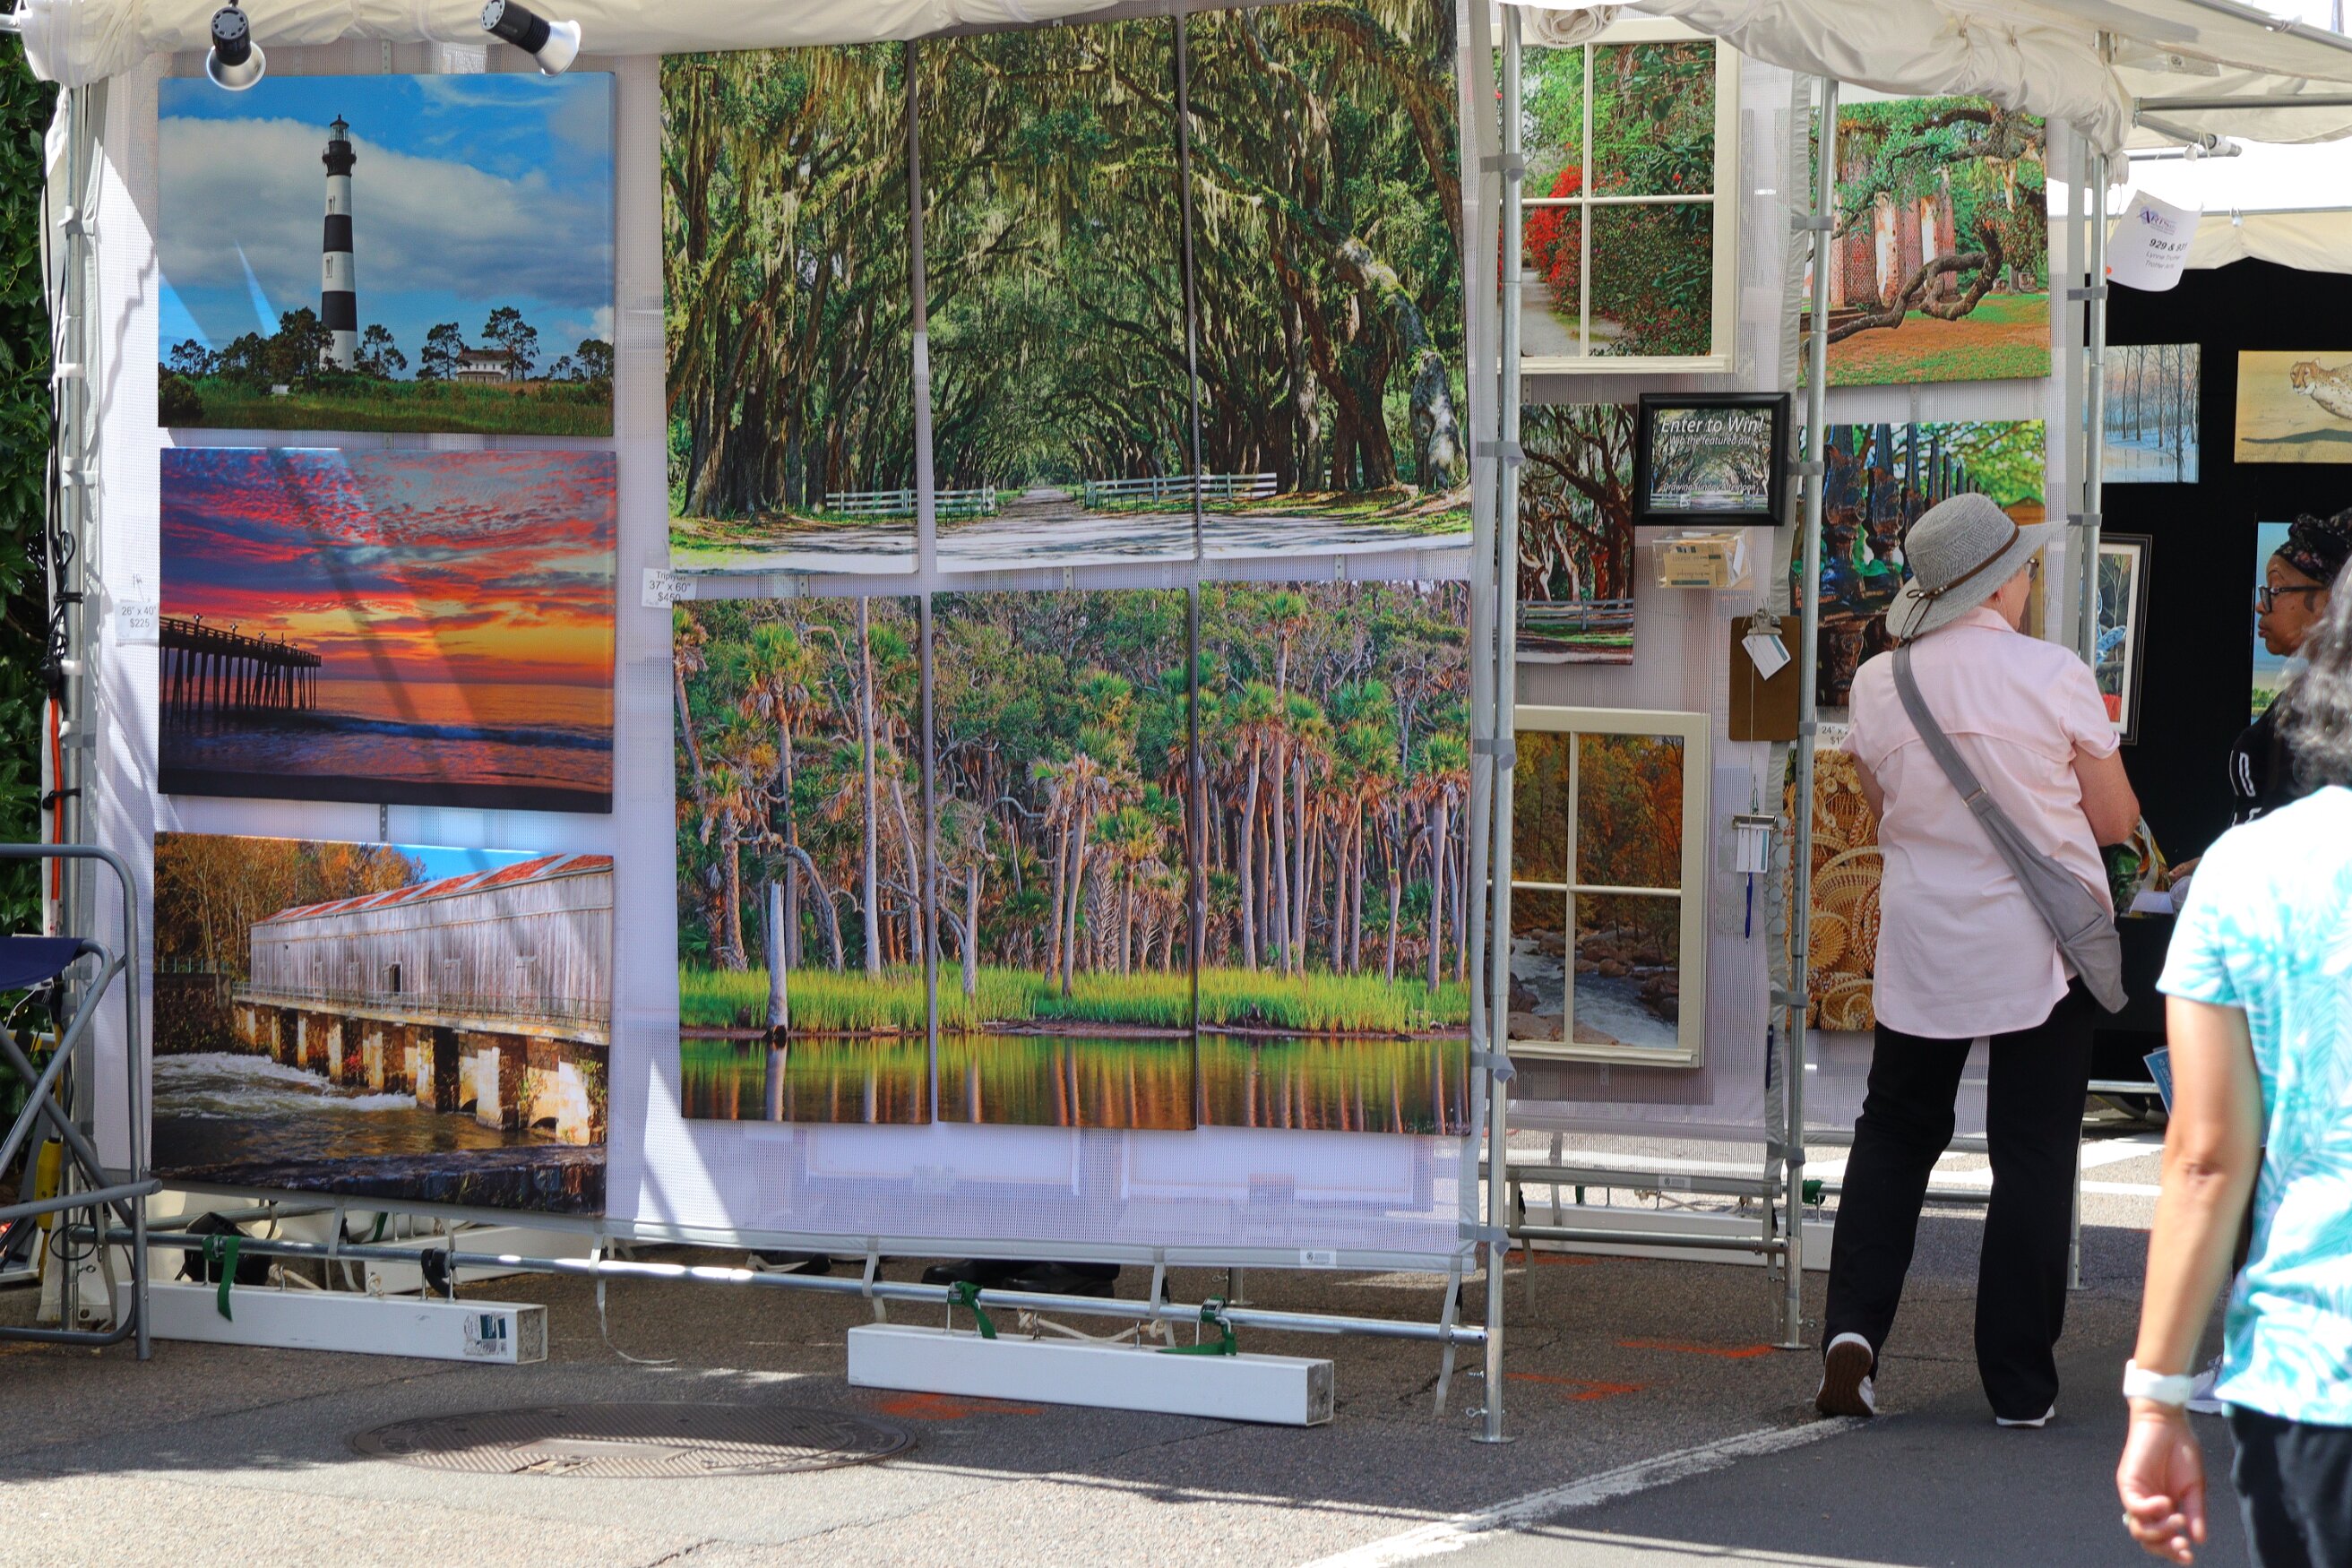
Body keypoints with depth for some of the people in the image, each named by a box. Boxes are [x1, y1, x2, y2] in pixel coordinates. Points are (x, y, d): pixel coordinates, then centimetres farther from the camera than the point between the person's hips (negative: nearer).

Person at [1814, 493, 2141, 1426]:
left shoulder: (1878, 683, -4)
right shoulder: (2056, 677, -13)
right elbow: (2115, 820, -4)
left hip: (1922, 941, 3)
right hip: (2042, 945, -3)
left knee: (1895, 1130, 17)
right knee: (2033, 1155, 5)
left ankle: (1852, 1325, -1)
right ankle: (2020, 1384, 7)